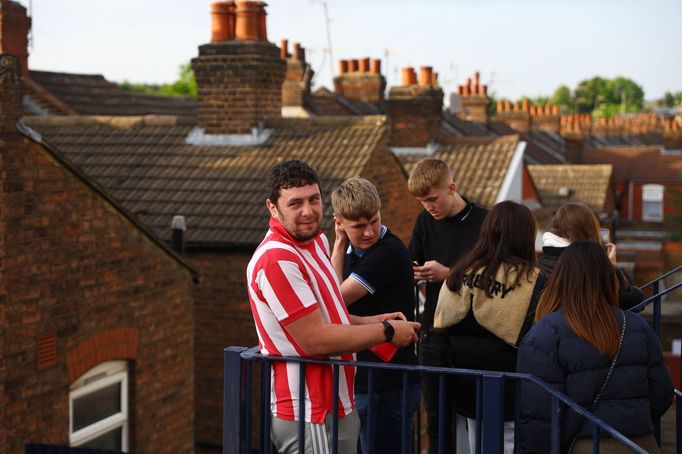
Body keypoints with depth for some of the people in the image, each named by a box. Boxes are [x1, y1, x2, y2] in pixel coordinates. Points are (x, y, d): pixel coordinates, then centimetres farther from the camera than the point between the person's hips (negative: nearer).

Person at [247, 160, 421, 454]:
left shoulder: (317, 240, 10)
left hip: (337, 405, 10)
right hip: (308, 415, -9)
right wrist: (386, 331, -13)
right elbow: (314, 339, -23)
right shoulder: (277, 259, -22)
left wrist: (368, 322, 4)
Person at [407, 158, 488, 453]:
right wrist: (415, 272, -10)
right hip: (434, 331, 5)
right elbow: (414, 266, 13)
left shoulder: (482, 222, -10)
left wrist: (448, 274, -20)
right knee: (436, 416, 12)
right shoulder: (425, 221, 6)